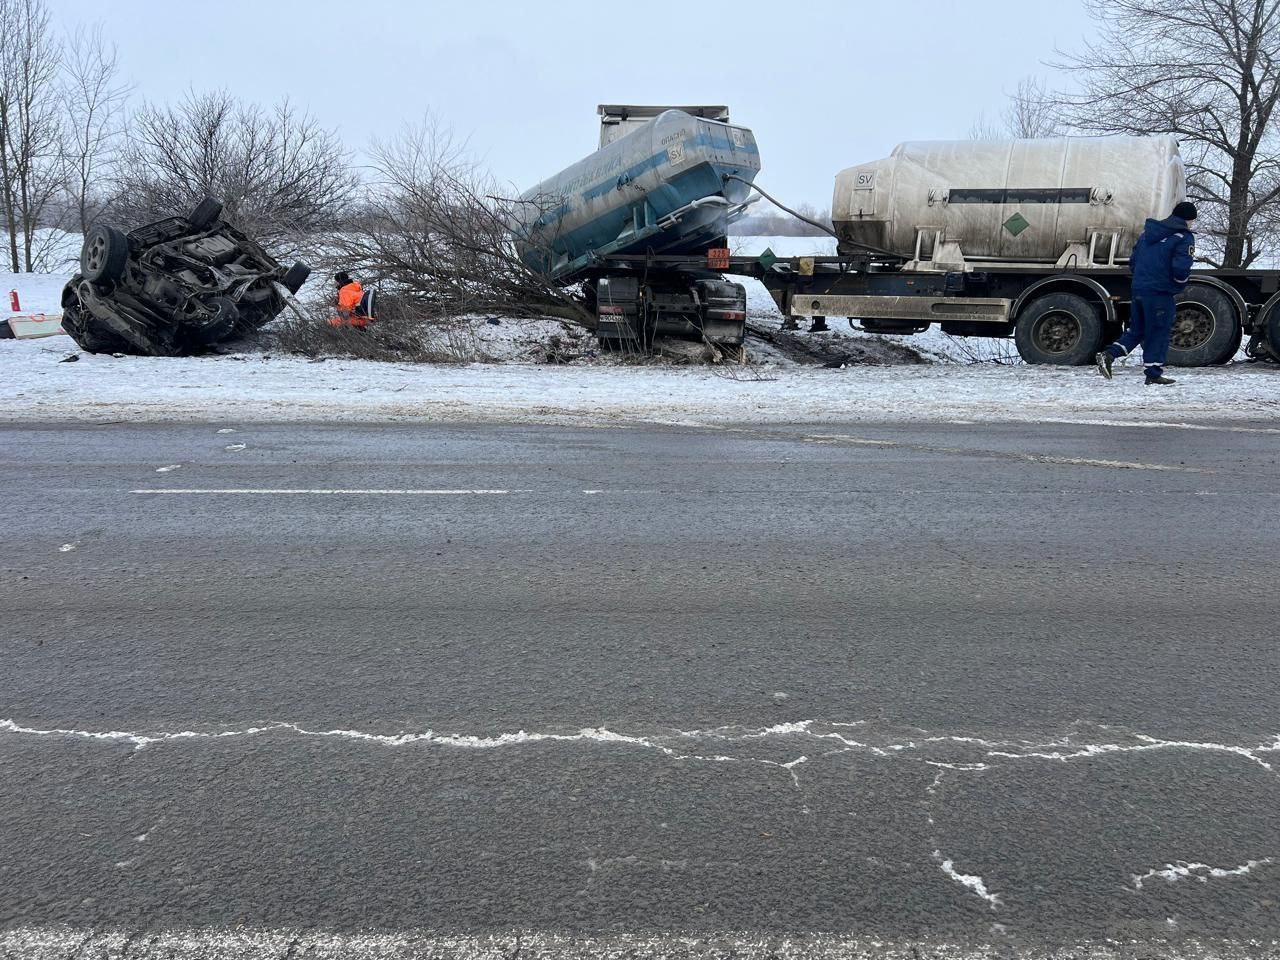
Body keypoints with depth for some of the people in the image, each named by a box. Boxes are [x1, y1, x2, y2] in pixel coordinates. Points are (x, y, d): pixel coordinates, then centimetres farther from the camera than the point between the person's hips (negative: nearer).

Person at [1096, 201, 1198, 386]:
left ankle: (1108, 355, 1)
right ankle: (1153, 373, 6)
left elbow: (1132, 260, 17)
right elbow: (1181, 267, -18)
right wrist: (1180, 285, 1)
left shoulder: (1148, 232, 14)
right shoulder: (1184, 238, -7)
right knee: (1159, 332, 2)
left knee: (1136, 330, 16)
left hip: (1138, 289, 6)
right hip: (1160, 293, -6)